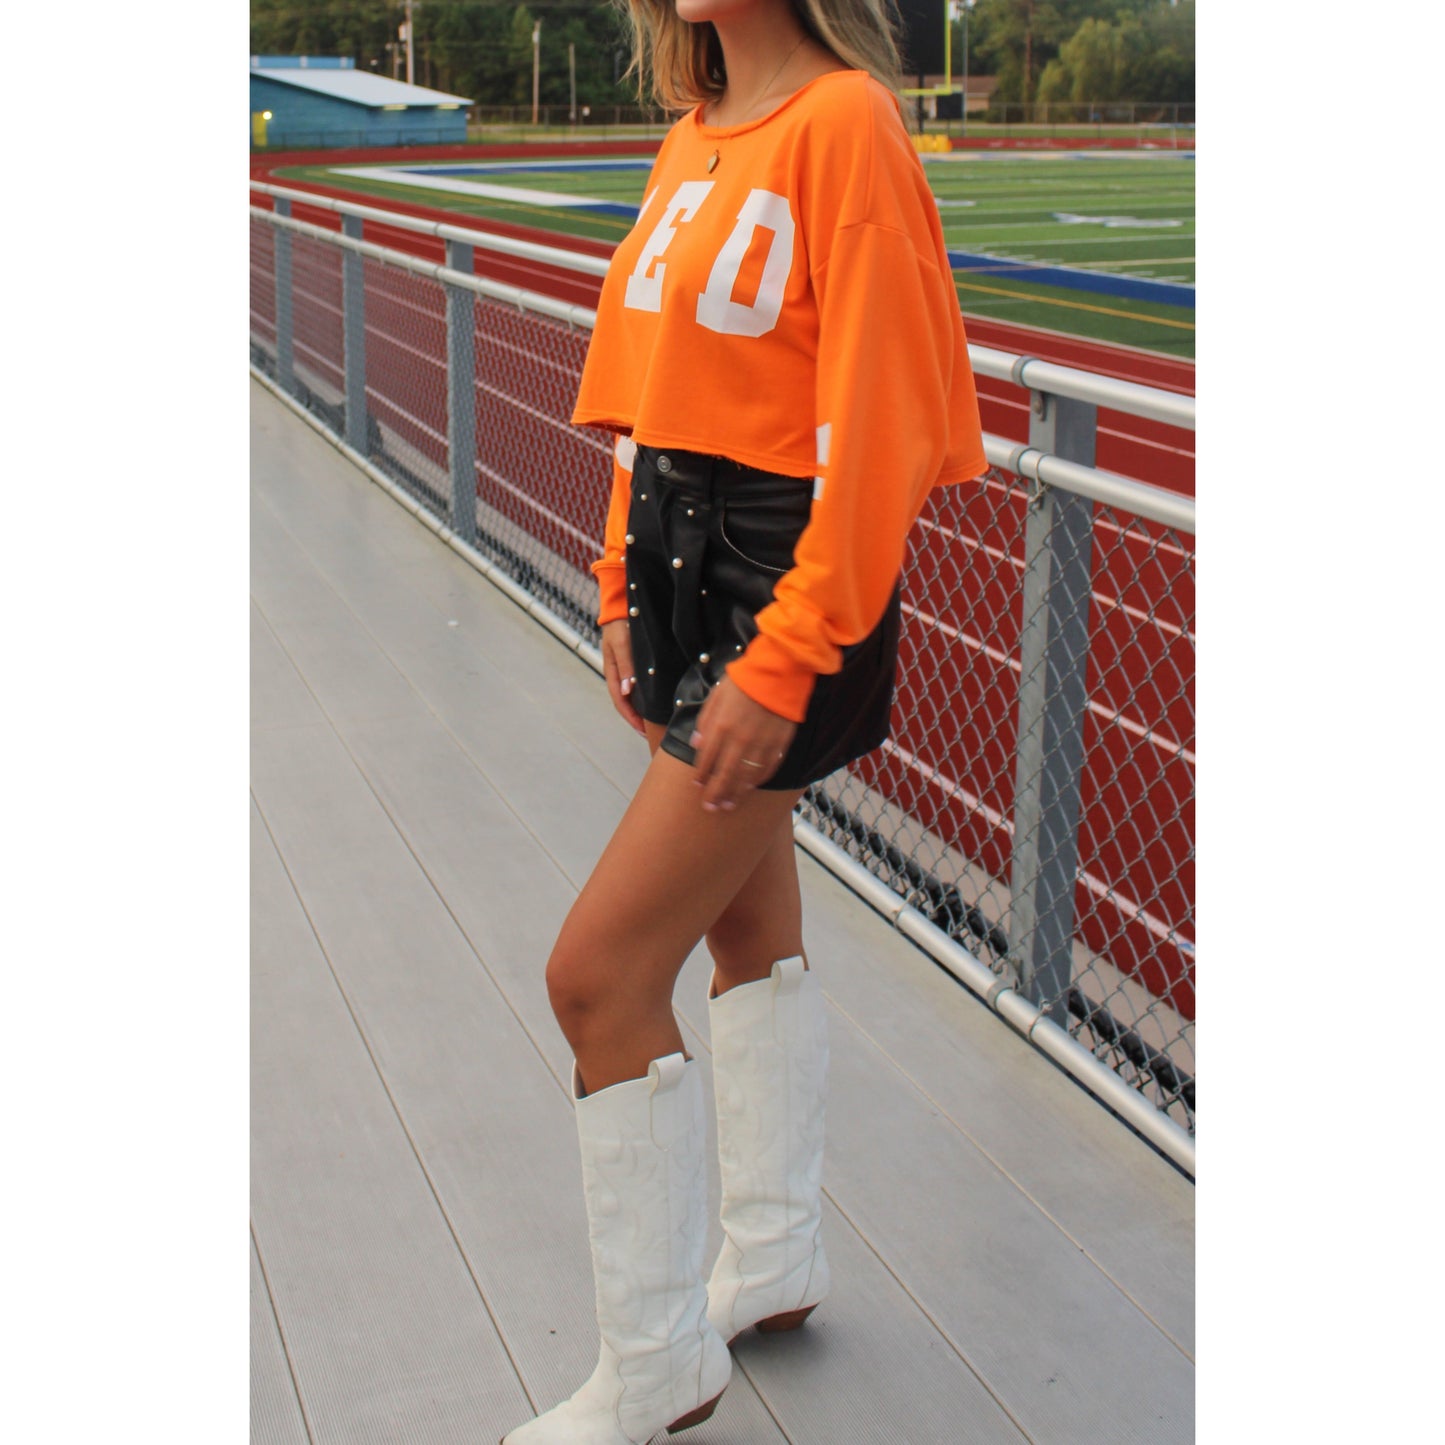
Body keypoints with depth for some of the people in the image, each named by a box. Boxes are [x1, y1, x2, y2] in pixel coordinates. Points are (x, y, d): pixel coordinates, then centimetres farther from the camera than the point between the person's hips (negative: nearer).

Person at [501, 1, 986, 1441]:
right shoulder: (696, 135, 10)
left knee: (599, 972, -6)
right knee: (750, 924, 20)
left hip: (790, 594, -9)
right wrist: (627, 592, 12)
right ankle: (771, 1263, 39)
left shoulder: (844, 122, -17)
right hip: (683, 568, 9)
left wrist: (780, 666, -22)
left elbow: (873, 424, -21)